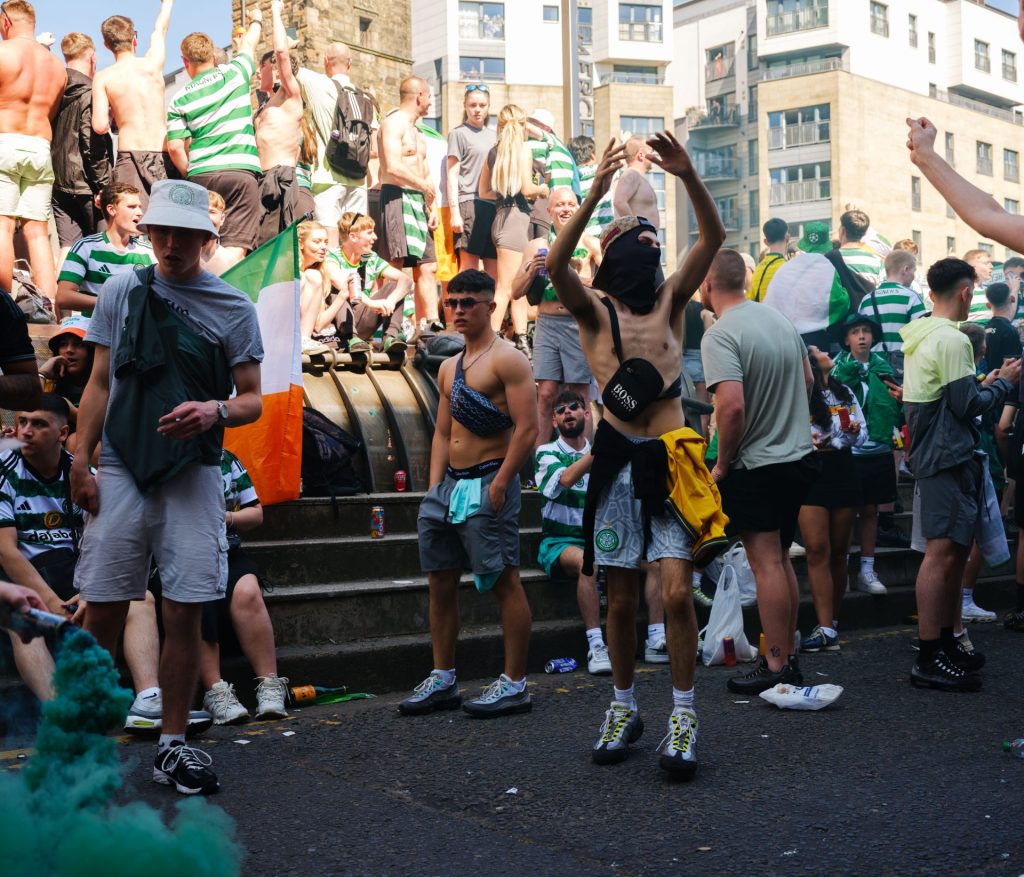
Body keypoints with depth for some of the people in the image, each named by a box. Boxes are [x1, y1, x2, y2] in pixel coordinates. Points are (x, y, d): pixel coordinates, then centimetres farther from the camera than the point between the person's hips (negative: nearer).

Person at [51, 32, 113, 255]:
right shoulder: (89, 94, -12)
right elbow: (94, 146, -16)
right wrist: (104, 185, -13)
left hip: (58, 184, 6)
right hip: (84, 185, -6)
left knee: (67, 248, 3)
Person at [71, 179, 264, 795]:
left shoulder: (234, 308, 3)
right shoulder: (121, 290, 8)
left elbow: (252, 400, 3)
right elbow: (101, 382, 12)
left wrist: (215, 411, -19)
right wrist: (80, 461, 4)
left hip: (193, 475, -1)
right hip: (120, 468, 1)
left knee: (185, 610, -1)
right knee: (104, 608, 2)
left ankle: (173, 746, 11)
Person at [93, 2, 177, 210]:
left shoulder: (103, 78, 3)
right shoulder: (152, 63, 7)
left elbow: (100, 127, -5)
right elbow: (160, 29, 27)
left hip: (131, 157, -2)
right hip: (165, 157, 2)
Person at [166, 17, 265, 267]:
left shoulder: (179, 100, 8)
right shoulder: (234, 74, 6)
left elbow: (175, 147, 1)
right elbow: (248, 45, 28)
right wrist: (257, 21, 48)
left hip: (201, 176, 2)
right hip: (240, 171, -2)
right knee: (236, 247, -10)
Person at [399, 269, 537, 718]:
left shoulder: (507, 359, -8)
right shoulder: (448, 368, 18)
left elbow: (527, 428, -16)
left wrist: (499, 485, -19)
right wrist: (435, 488, 9)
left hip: (487, 484, -9)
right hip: (450, 485, 9)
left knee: (504, 581, -4)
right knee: (441, 581, 10)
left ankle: (514, 684, 3)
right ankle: (442, 680, 20)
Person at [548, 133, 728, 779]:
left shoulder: (670, 302, 10)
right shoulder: (595, 310, 3)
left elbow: (713, 239, -1)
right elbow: (556, 265, -17)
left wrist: (689, 177, -16)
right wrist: (597, 192, -26)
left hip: (671, 460, 1)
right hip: (618, 460, -1)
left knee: (677, 591, -9)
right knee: (622, 599, 7)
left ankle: (684, 716, 3)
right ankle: (624, 708, 25)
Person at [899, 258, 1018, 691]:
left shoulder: (919, 337, 14)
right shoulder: (951, 340, -16)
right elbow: (965, 405, -18)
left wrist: (986, 383, 17)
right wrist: (1004, 382, -4)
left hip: (933, 455, 11)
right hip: (949, 458, -11)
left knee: (954, 550, 16)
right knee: (943, 552, -10)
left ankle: (945, 644, 24)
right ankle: (929, 660, -8)